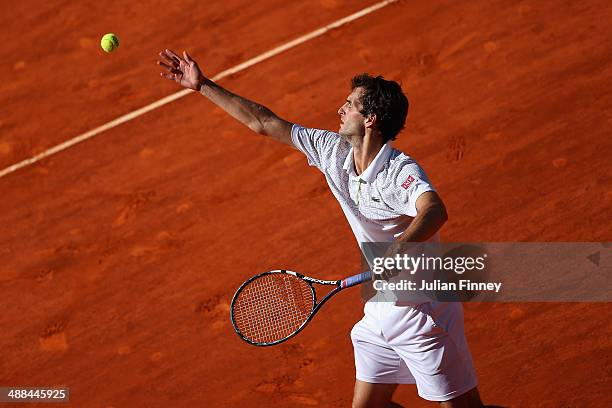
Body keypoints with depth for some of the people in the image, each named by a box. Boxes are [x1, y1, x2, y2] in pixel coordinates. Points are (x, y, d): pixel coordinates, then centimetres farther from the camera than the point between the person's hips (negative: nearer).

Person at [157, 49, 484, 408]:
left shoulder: (401, 172, -23)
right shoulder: (333, 151, 0)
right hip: (382, 311, 8)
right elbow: (265, 123, 7)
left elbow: (435, 211, -44)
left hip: (425, 311, -8)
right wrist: (203, 85, 9)